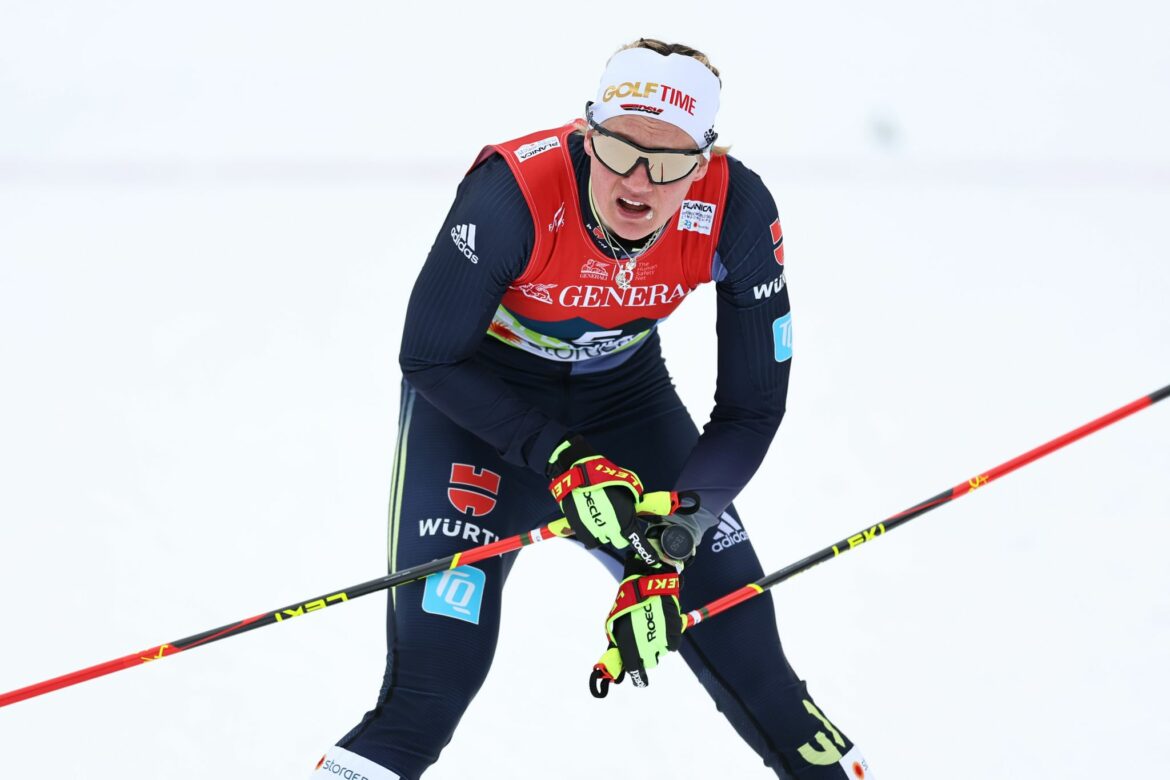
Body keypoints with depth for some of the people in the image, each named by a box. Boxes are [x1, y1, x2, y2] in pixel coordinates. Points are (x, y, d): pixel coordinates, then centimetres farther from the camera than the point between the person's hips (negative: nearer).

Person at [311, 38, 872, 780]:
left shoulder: (736, 211, -25)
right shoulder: (514, 194, -34)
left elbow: (752, 407, -15)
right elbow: (429, 360, -21)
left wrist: (668, 546, -26)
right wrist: (561, 461, -29)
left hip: (624, 391, 3)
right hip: (478, 396, -3)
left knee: (747, 655, 2)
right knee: (434, 678, -14)